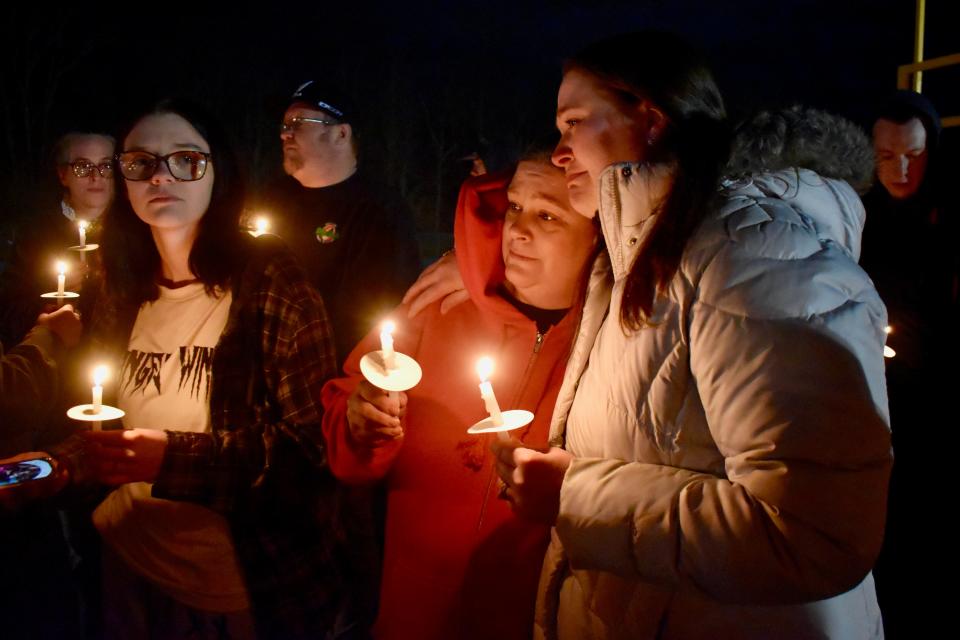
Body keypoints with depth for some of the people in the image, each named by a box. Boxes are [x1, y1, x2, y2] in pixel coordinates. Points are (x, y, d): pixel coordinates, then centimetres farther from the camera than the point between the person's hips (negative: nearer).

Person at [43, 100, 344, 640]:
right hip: (134, 579, 5)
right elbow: (105, 434, 11)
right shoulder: (123, 300, 3)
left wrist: (175, 458, -26)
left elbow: (313, 443, -18)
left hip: (257, 593, -5)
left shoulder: (271, 281, -14)